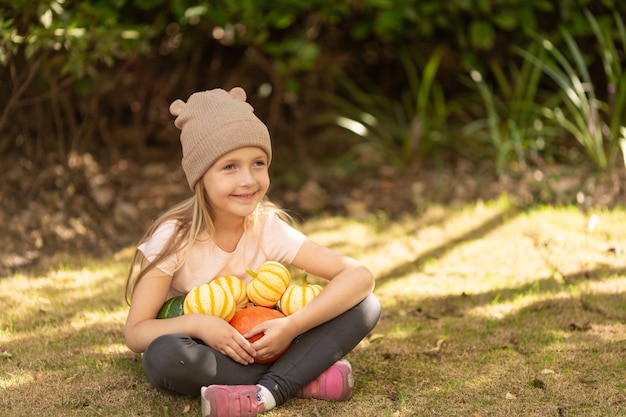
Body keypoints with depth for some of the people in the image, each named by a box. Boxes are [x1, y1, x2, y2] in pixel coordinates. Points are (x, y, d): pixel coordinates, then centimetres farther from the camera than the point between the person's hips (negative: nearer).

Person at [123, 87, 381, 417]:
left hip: (259, 349, 3)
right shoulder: (174, 239, -18)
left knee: (365, 306, -16)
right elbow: (135, 332, -17)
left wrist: (293, 326, -31)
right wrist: (196, 324, -36)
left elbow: (360, 276, -19)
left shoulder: (269, 229, -12)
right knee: (163, 355, -40)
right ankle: (303, 376, -28)